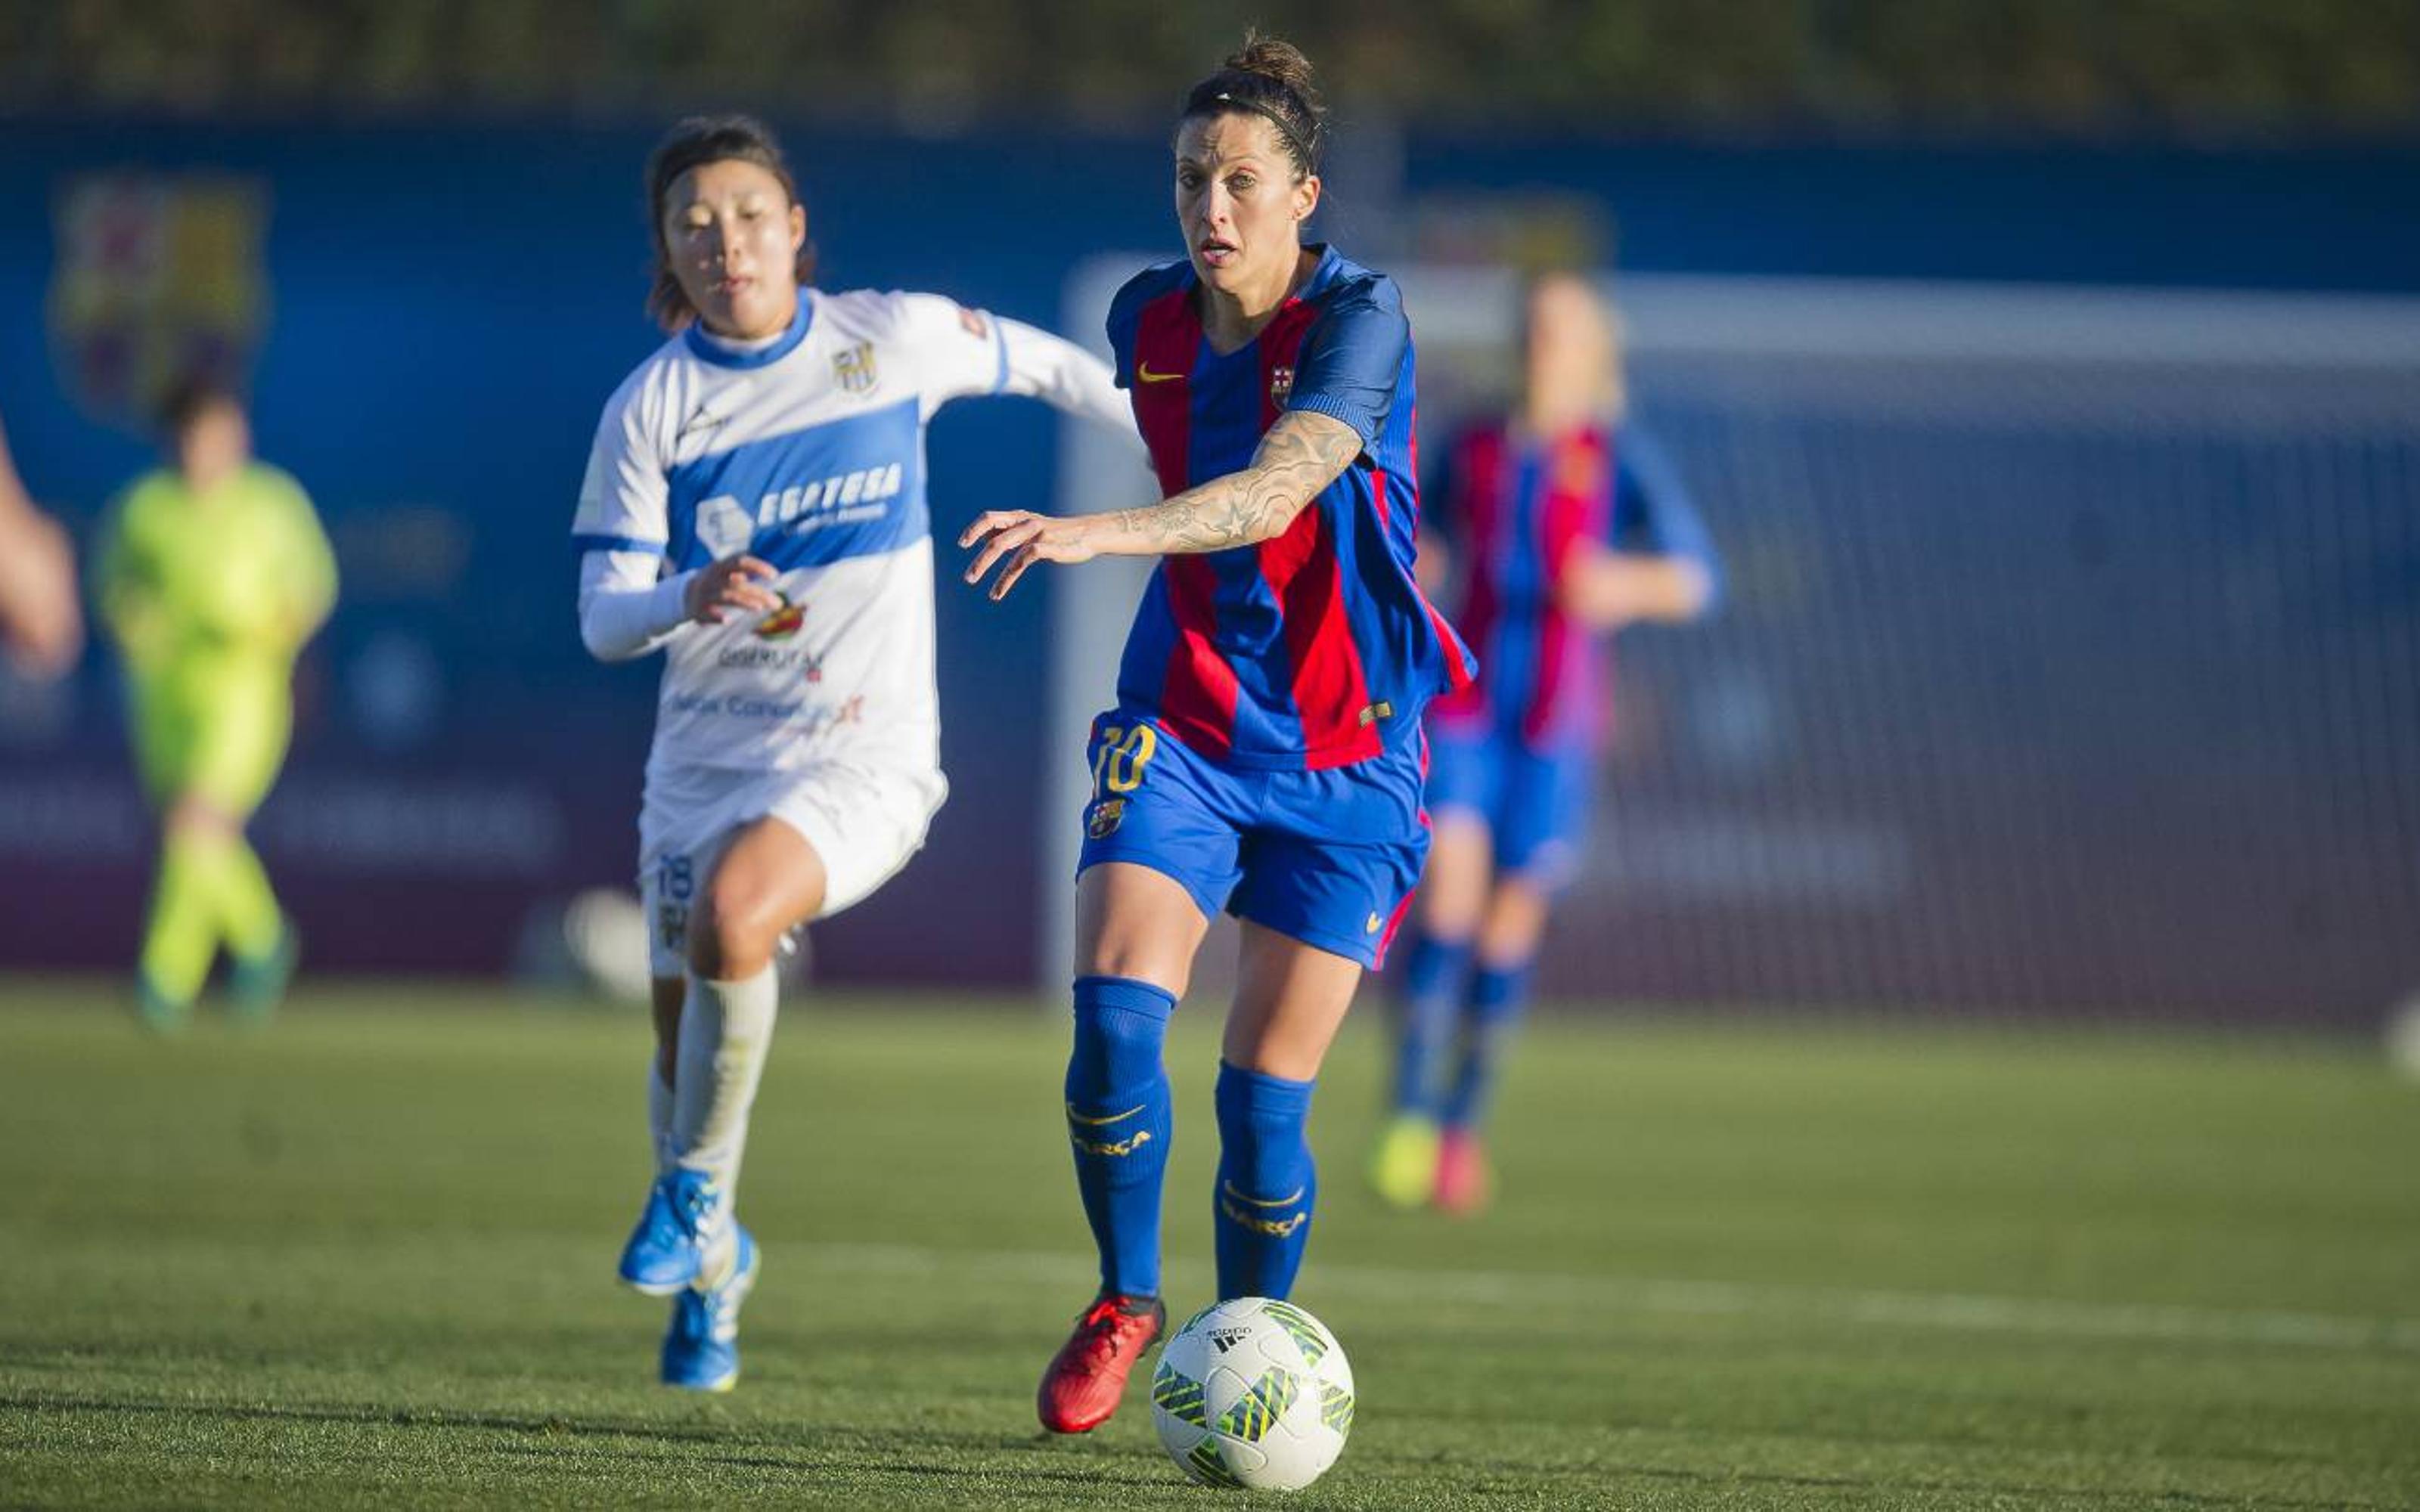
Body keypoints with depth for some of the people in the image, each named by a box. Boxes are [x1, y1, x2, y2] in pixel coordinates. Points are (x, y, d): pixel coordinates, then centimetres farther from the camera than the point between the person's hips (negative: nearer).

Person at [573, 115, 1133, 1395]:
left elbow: (1031, 362, 16)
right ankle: (713, 1267, 32)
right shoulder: (652, 407, -3)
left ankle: (694, 1192, -9)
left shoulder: (893, 339, -4)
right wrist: (690, 599, -27)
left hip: (865, 751, -3)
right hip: (705, 749, 3)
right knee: (684, 1035, 4)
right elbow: (602, 617, -5)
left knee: (729, 917, -30)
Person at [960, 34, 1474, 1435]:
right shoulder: (1149, 319, 2)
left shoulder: (1361, 317, -15)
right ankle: (1126, 1305, 3)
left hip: (1345, 753, -3)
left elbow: (1277, 488, -32)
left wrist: (1101, 533, -45)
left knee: (1265, 1093, -4)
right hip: (1183, 724, 3)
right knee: (1115, 1013, -18)